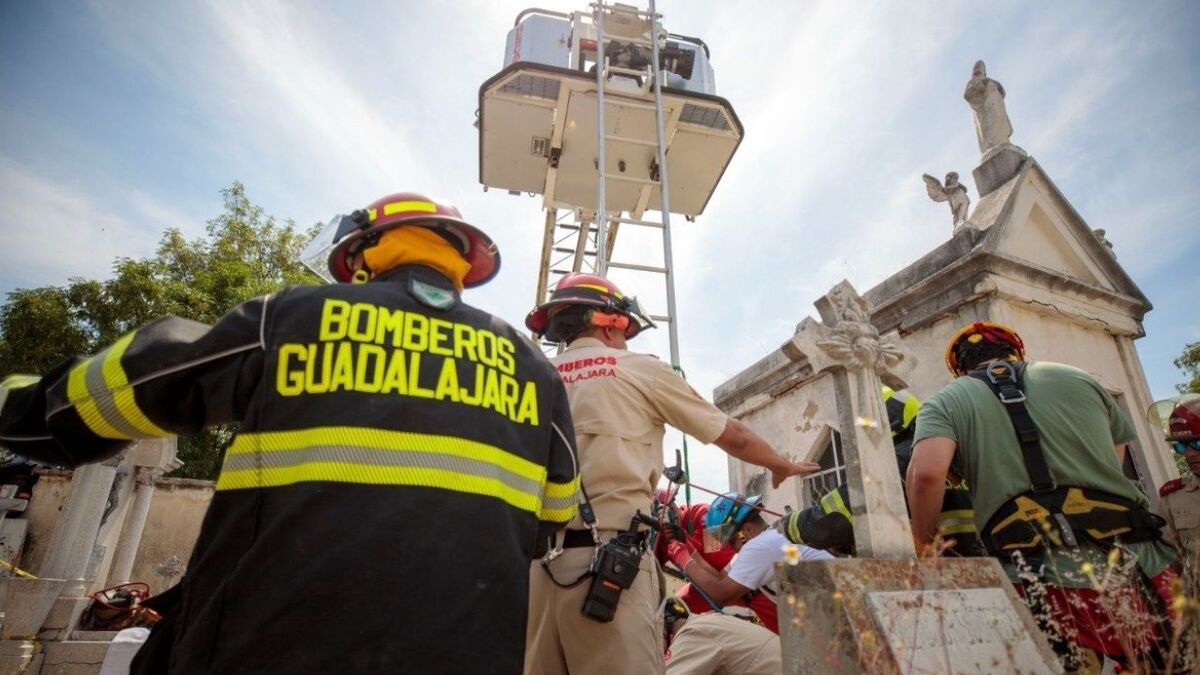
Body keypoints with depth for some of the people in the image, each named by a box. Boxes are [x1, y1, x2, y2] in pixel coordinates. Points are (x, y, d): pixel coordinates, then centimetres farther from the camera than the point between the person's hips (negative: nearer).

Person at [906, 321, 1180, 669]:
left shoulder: (945, 402, 4)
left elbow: (927, 471, -14)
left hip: (1040, 581, -4)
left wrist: (922, 542, 2)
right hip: (1142, 567, 4)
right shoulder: (1078, 378, 17)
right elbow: (1116, 461, 26)